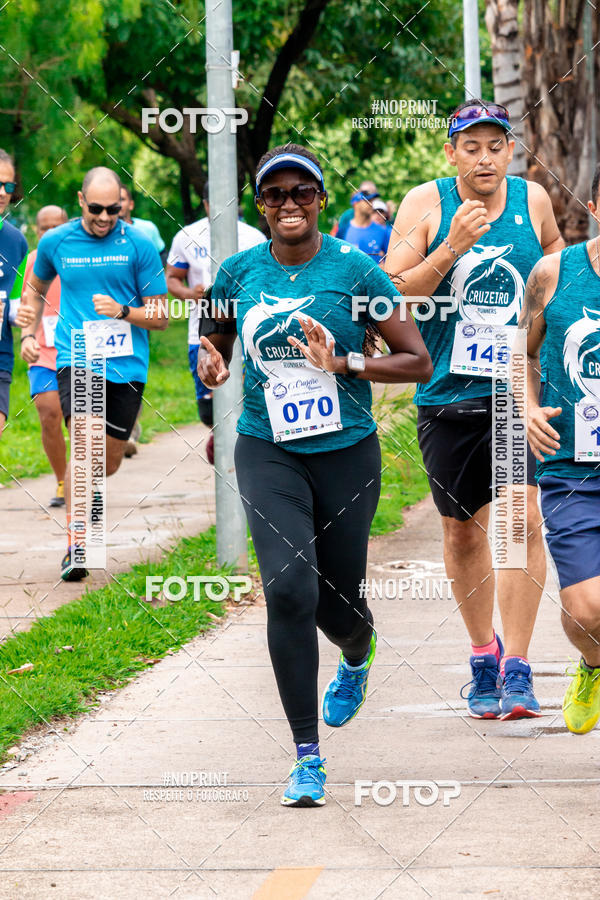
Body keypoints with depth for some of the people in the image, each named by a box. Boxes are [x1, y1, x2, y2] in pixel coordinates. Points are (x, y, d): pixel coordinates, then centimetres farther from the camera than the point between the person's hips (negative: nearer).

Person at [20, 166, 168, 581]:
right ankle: (74, 547, -18)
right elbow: (36, 288, 25)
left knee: (109, 462, 11)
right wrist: (28, 333, 13)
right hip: (76, 358, -1)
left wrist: (122, 311, -16)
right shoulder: (56, 242, 3)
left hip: (126, 365, 1)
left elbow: (161, 316, 1)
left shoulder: (138, 245, -2)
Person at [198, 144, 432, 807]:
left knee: (337, 606, 7)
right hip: (267, 451, 1)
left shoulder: (355, 271, -6)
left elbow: (418, 363, -3)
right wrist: (210, 356, -3)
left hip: (346, 452, -1)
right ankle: (307, 756, -11)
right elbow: (214, 336, 21)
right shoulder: (239, 272, 2)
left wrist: (344, 364, -18)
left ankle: (357, 654, 50)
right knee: (288, 588, -18)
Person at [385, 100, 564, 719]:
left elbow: (559, 263, 22)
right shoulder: (425, 204, -3)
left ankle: (517, 670, -10)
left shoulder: (532, 201, 3)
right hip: (447, 393, 0)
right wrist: (450, 249, -20)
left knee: (523, 519, -15)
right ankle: (483, 654, 30)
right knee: (462, 528, 10)